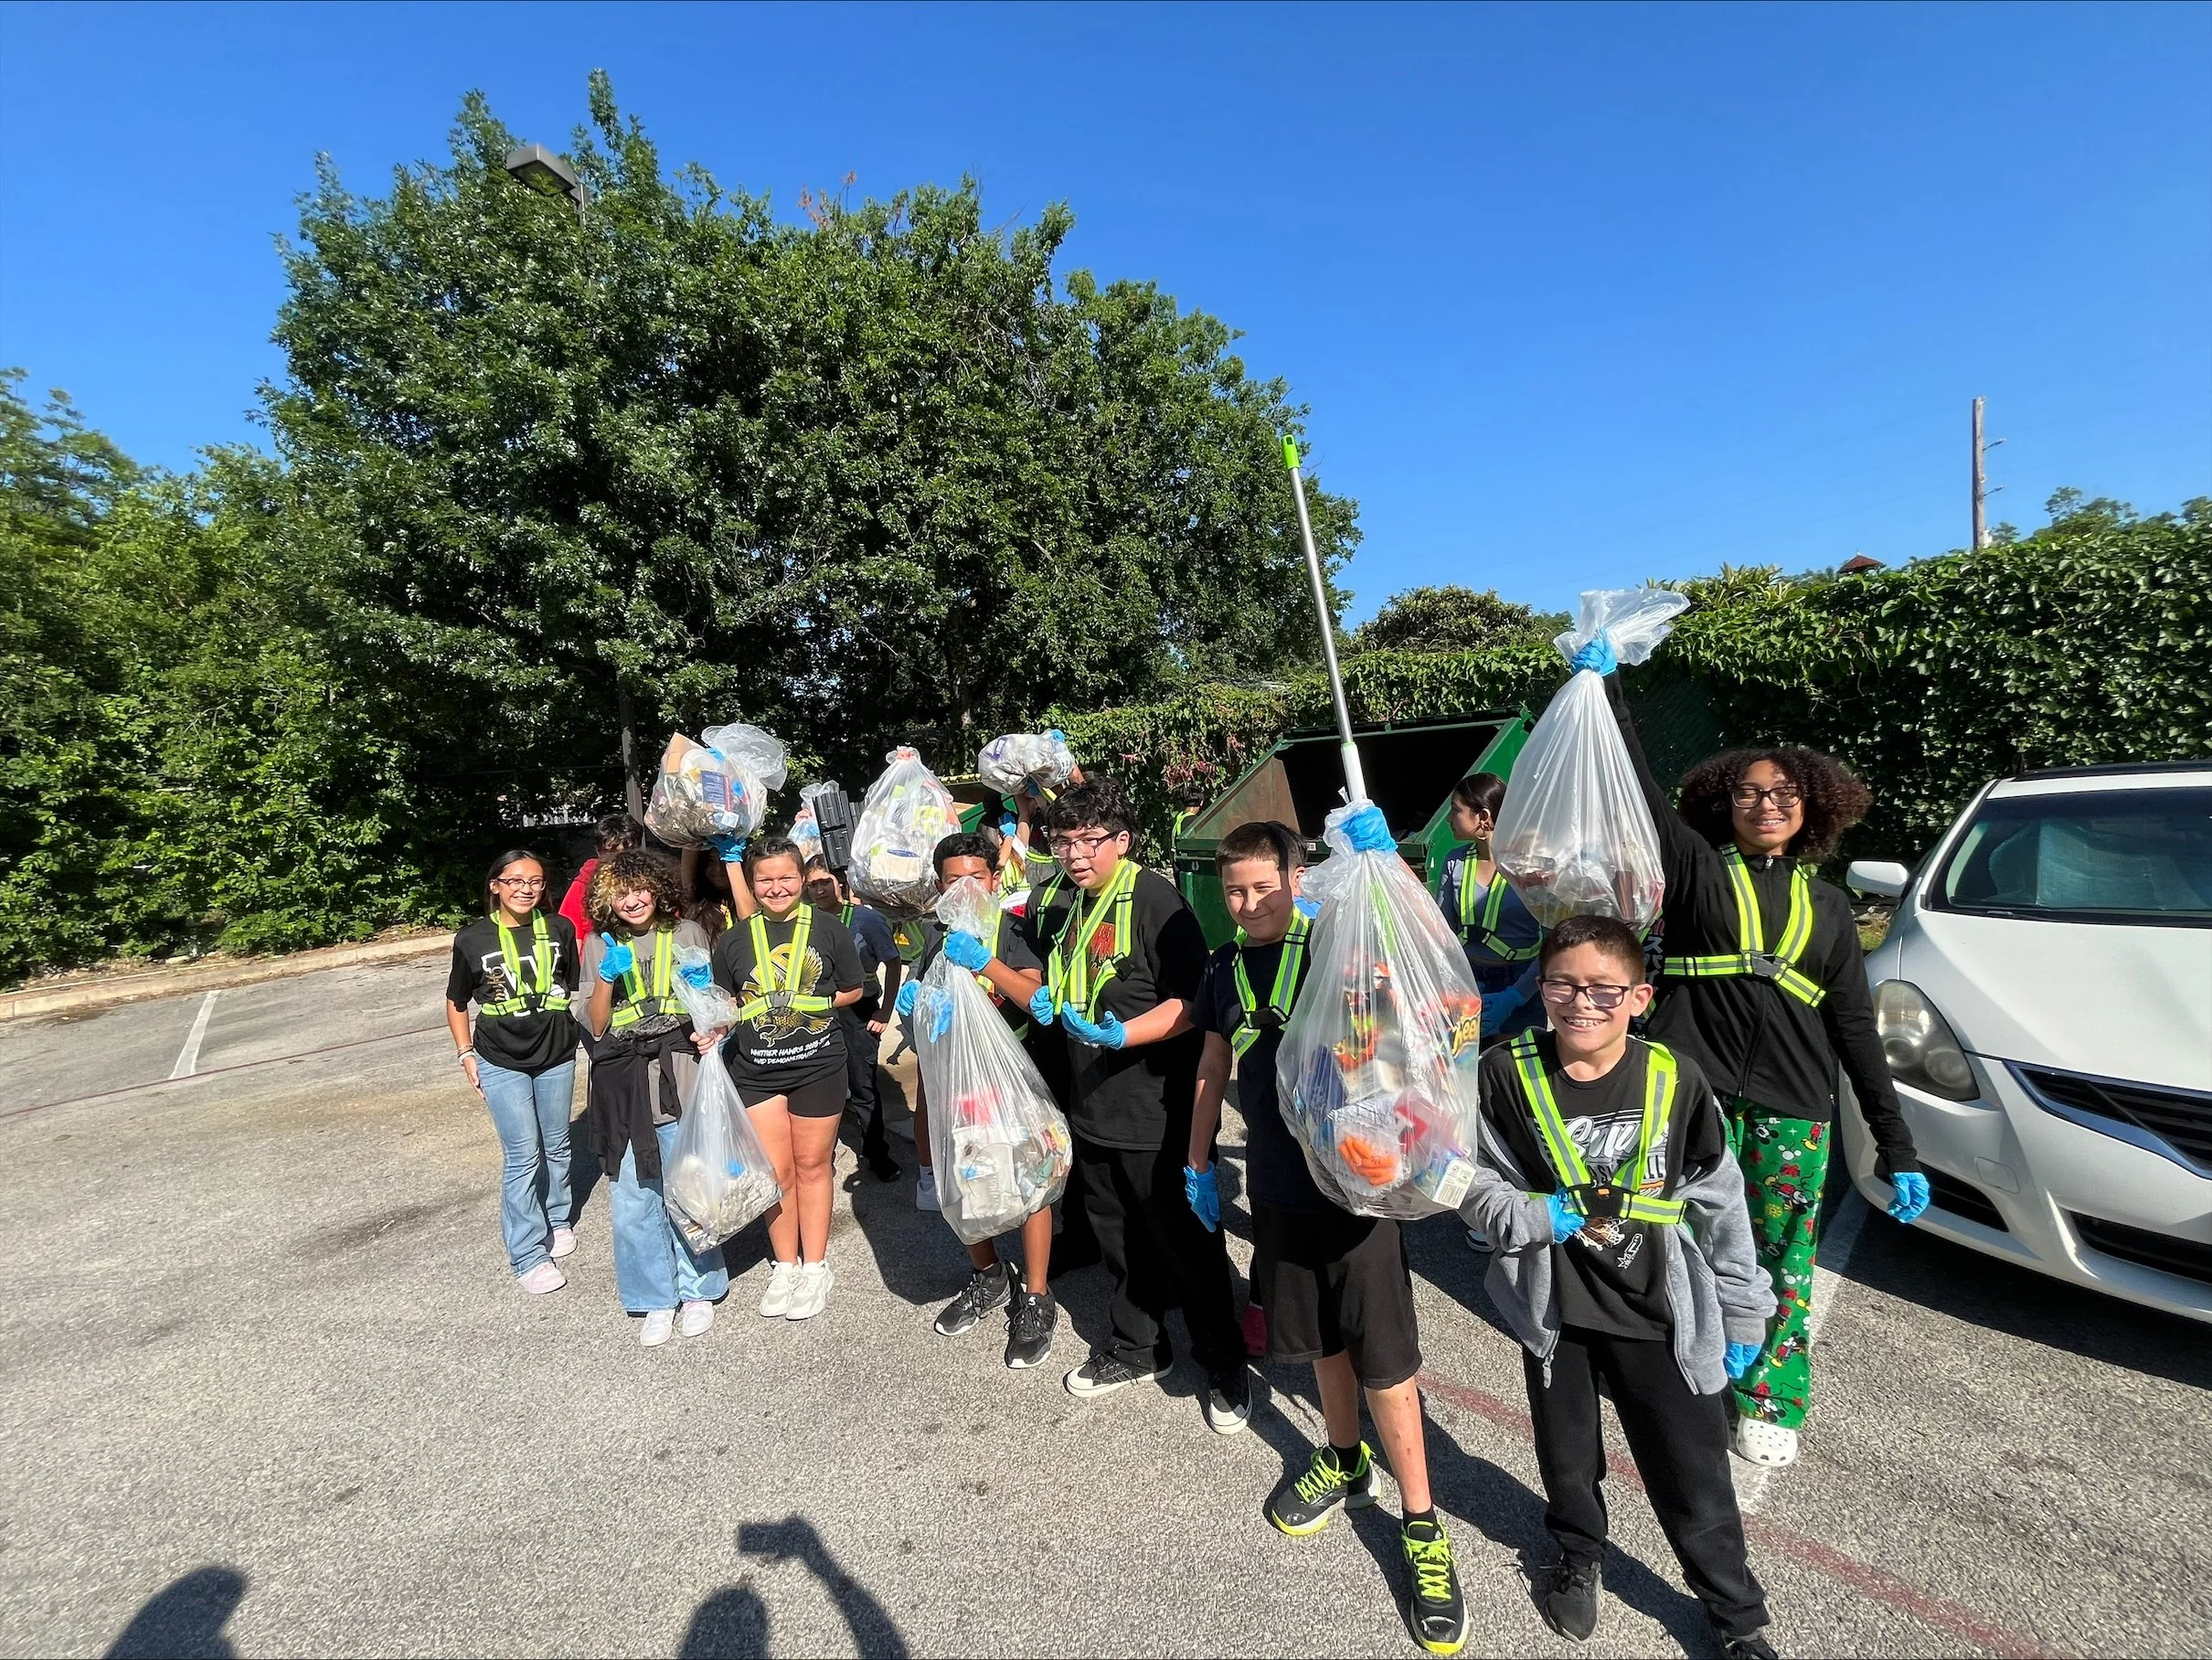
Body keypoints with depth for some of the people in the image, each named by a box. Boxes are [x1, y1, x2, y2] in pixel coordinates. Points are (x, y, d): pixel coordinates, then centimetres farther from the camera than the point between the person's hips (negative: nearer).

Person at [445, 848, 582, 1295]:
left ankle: (558, 1219, 39)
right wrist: (467, 1055, 2)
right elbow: (456, 1002, 7)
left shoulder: (559, 929, -4)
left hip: (556, 1057, 2)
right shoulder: (472, 939, -6)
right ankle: (528, 1256, 11)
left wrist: (578, 1038, 0)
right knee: (522, 1157, -1)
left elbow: (576, 987, 7)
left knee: (556, 1147, 16)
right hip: (501, 1064, -2)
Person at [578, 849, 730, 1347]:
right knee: (632, 1198, 6)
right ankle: (655, 1299, 23)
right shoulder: (599, 946, 7)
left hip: (679, 1077, -1)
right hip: (624, 1085, 2)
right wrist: (607, 978, -11)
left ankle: (698, 1289, 24)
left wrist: (712, 1030, -9)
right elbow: (595, 1027, 5)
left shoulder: (687, 934, 4)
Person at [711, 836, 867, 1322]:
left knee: (813, 1165, 11)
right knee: (776, 1171, 9)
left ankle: (815, 1267, 26)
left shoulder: (828, 930, -4)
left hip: (818, 1065, -2)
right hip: (755, 1070, 2)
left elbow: (852, 990, 4)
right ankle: (785, 1266, 28)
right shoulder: (735, 940, 1)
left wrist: (812, 1003, -9)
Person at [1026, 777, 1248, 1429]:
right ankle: (1138, 1349, 43)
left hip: (1158, 1114, -7)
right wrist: (1046, 1002, 3)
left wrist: (1119, 1034, -33)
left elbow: (1192, 1004, -22)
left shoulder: (1154, 899, -18)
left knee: (1189, 1248, 8)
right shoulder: (1070, 907, 8)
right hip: (1093, 1111, 8)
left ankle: (1225, 1369, 29)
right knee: (1120, 1242, 22)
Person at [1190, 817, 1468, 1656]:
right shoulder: (1225, 970, 1)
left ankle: (1421, 1526, 23)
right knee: (1322, 1338, 21)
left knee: (1384, 1356, 4)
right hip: (1278, 1184, 5)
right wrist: (1198, 1162, 15)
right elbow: (1214, 1068, 12)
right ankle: (1346, 1461, 45)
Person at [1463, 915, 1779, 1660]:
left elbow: (1721, 1204, -2)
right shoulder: (1506, 1074, -16)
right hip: (1554, 1308, 1)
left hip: (1661, 1312, 0)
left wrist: (1740, 1312, 4)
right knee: (1568, 1456, 21)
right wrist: (1533, 1216, -25)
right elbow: (1471, 1180, -6)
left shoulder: (1676, 1079, -13)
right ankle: (1578, 1558, 50)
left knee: (1695, 1473, 12)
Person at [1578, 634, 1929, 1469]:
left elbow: (1856, 1030, 11)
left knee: (1782, 1262, 11)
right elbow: (1638, 787, -8)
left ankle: (1770, 1402, 30)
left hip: (1792, 1109, 3)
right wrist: (1604, 684, -11)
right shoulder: (1695, 868, 3)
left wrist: (1898, 1150, 8)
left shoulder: (1827, 907, 12)